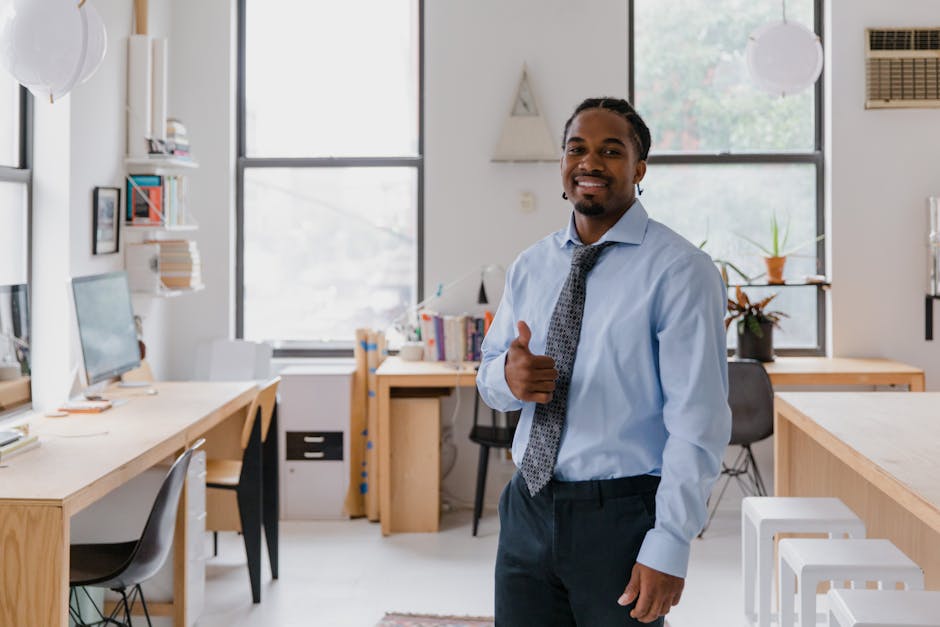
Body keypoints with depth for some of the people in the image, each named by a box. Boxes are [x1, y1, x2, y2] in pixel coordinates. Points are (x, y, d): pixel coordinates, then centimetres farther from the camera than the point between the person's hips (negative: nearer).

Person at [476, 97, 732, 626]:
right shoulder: (531, 266, 8)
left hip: (620, 518, -5)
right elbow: (489, 375, 15)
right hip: (528, 509, 5)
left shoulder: (680, 270, -10)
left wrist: (669, 547, -19)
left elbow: (699, 421, -14)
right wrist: (509, 377, -10)